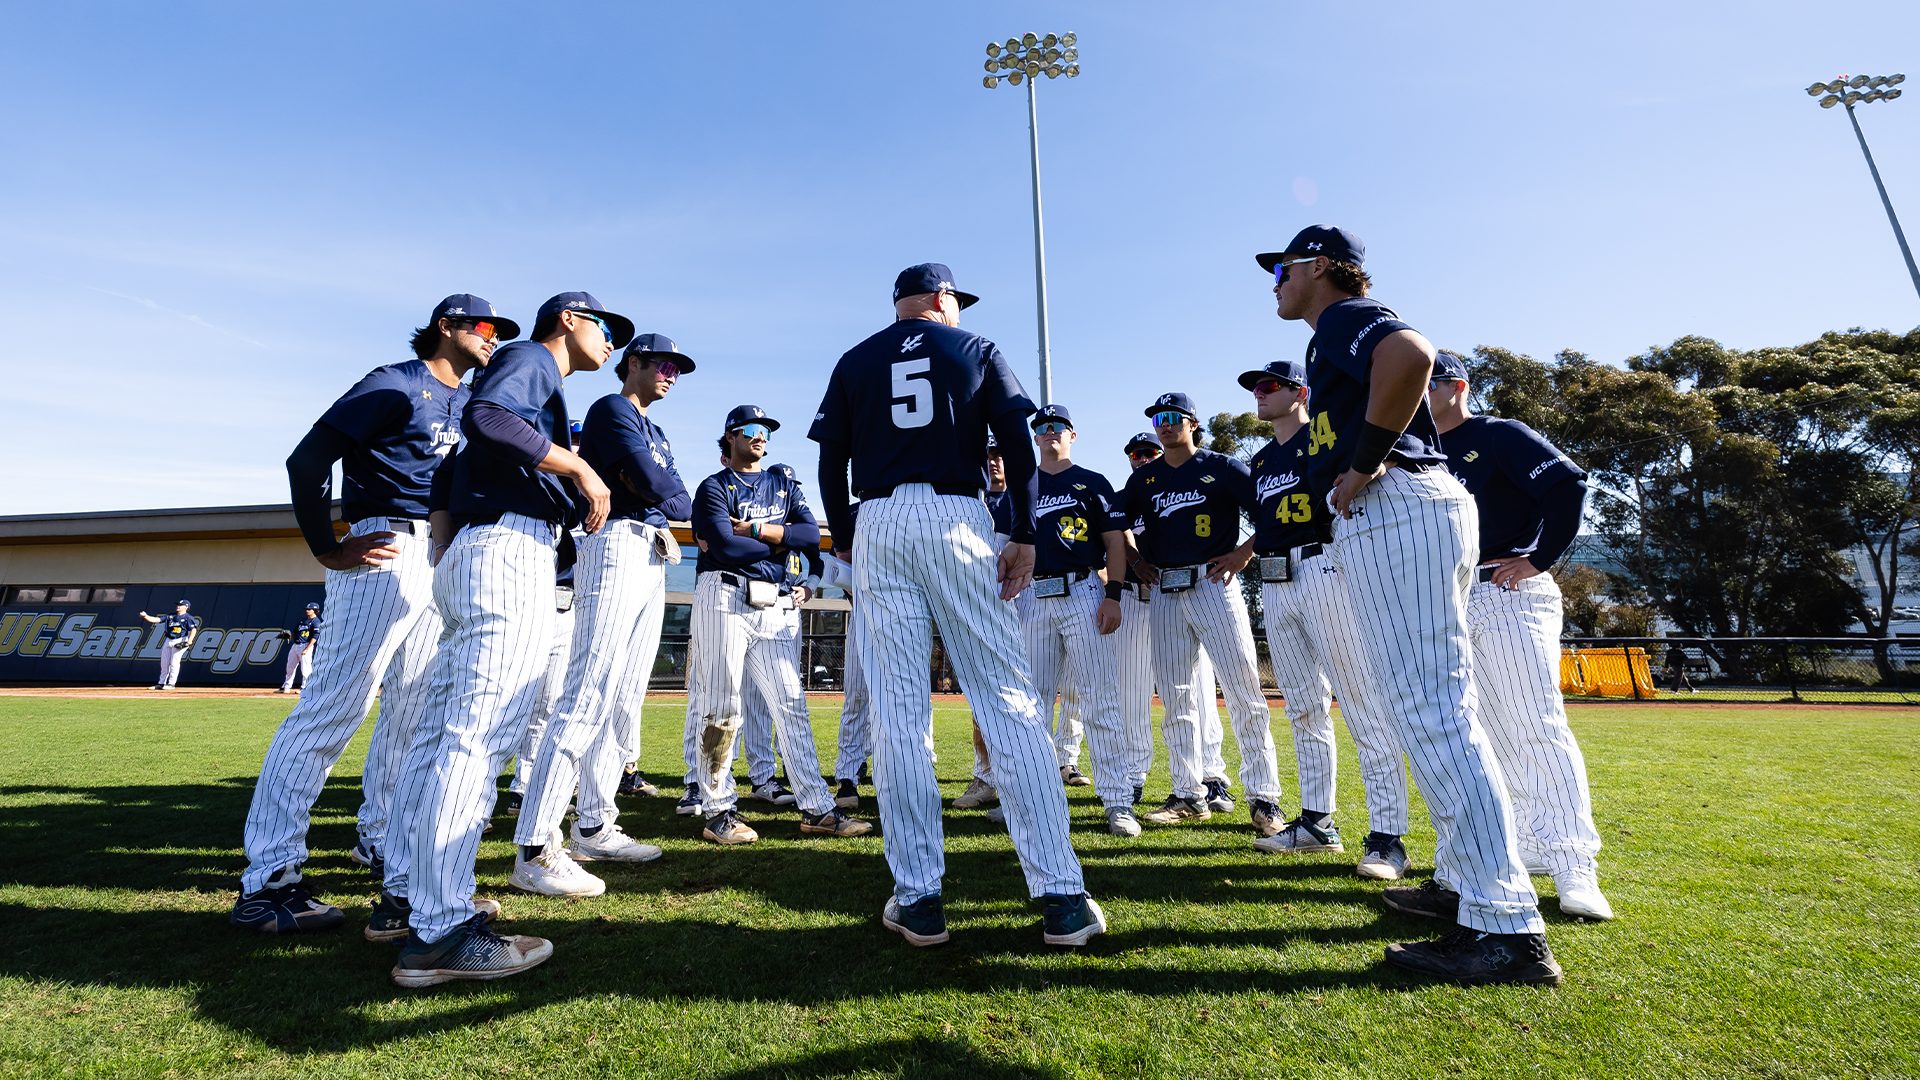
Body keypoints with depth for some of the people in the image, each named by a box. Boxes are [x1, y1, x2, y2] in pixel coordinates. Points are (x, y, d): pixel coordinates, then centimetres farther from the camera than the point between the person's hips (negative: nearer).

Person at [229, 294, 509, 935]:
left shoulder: (470, 404, 20)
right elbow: (308, 459, -9)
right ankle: (265, 881, -3)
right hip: (387, 554, -8)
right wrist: (328, 551, -10)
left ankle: (381, 840, 27)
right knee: (335, 704, -10)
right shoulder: (395, 384, -3)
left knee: (416, 708, 13)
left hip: (443, 565, 9)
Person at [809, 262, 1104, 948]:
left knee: (898, 714, 1)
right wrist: (1025, 537, 1)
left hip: (879, 525, 2)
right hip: (958, 520, -1)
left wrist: (844, 541, 16)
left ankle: (918, 900, 5)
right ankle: (1062, 897, 0)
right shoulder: (977, 350, 14)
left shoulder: (855, 362, 19)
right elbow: (1018, 444, 3)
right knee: (1009, 702, -1)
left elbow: (831, 461, 11)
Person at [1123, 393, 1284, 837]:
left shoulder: (1222, 468, 4)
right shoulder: (1143, 478, 15)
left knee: (1245, 693, -6)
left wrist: (1242, 555, -7)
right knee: (1176, 699, 5)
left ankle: (1263, 797, 5)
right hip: (1164, 593, 4)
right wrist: (1136, 562, 10)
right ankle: (1189, 795, 15)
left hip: (1213, 584, -4)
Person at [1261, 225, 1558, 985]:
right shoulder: (1344, 333, 28)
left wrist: (1364, 465, -19)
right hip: (1421, 506, 11)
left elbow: (1412, 354, -25)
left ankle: (1506, 929, -7)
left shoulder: (1344, 315, -2)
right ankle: (1465, 880, 22)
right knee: (1439, 703, 12)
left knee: (1427, 706, -12)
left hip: (1393, 510, -11)